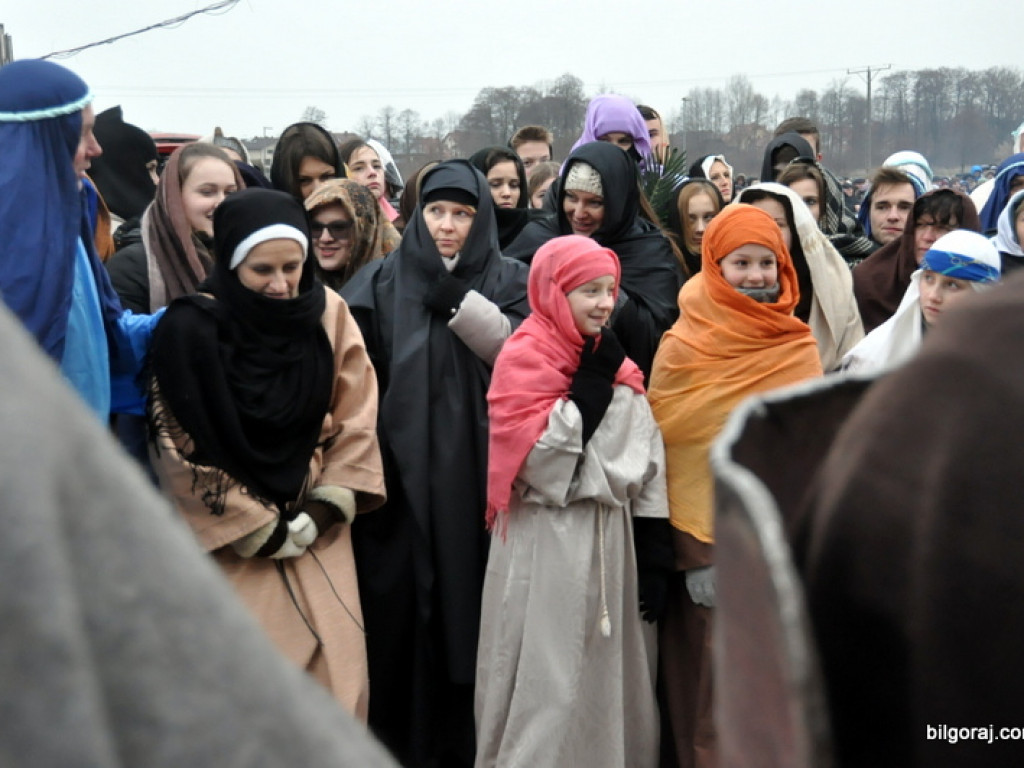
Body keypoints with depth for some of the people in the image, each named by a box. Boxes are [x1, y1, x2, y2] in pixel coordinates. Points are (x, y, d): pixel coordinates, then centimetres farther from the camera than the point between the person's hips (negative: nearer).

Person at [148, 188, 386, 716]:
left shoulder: (327, 312, -1)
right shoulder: (191, 328, -12)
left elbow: (356, 417, 2)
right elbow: (181, 448, -10)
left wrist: (327, 507, -8)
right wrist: (260, 529, -8)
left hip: (318, 531, 3)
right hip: (234, 541, -3)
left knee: (336, 671, 0)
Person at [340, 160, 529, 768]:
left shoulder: (510, 282, 7)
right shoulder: (383, 281, 7)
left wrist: (460, 298, -16)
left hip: (478, 477, 0)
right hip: (402, 473, 0)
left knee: (471, 607, 4)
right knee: (402, 611, 3)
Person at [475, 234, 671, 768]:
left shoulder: (616, 364, 12)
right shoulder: (523, 360, -6)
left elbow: (649, 463, 11)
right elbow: (536, 461, -18)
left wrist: (655, 555, 5)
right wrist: (590, 386, -15)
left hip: (612, 538, 6)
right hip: (546, 544, -6)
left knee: (613, 677, 12)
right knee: (547, 686, -2)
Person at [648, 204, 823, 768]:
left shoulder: (798, 347, 6)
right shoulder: (683, 347, -4)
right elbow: (668, 457, -6)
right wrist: (693, 554, -13)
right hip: (710, 541, -2)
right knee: (713, 673, 0)